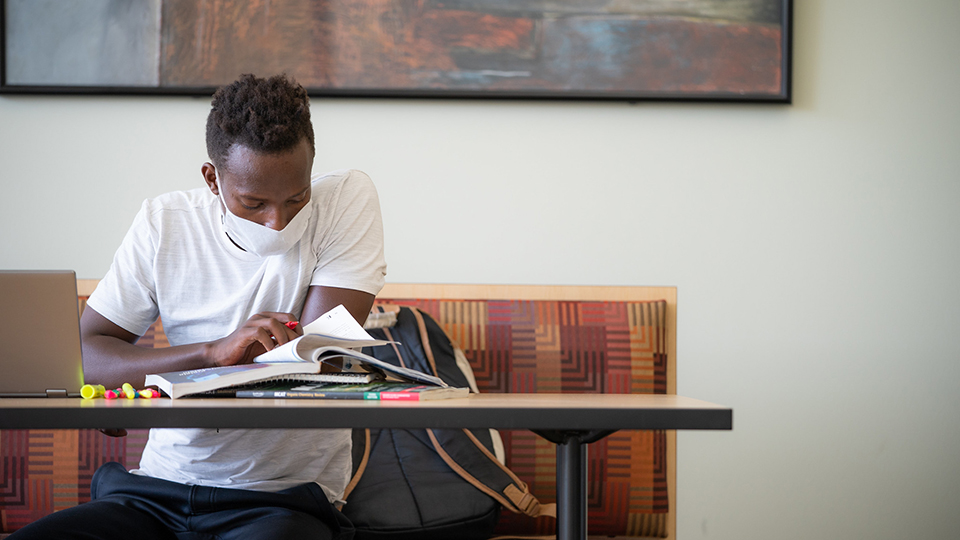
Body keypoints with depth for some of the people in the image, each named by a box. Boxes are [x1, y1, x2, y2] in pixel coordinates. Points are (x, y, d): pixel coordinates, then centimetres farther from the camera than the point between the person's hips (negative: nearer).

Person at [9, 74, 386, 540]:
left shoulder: (348, 200, -3)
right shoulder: (165, 222, 6)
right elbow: (85, 355, 0)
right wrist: (213, 352, -17)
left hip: (284, 497, -3)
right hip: (156, 494, 3)